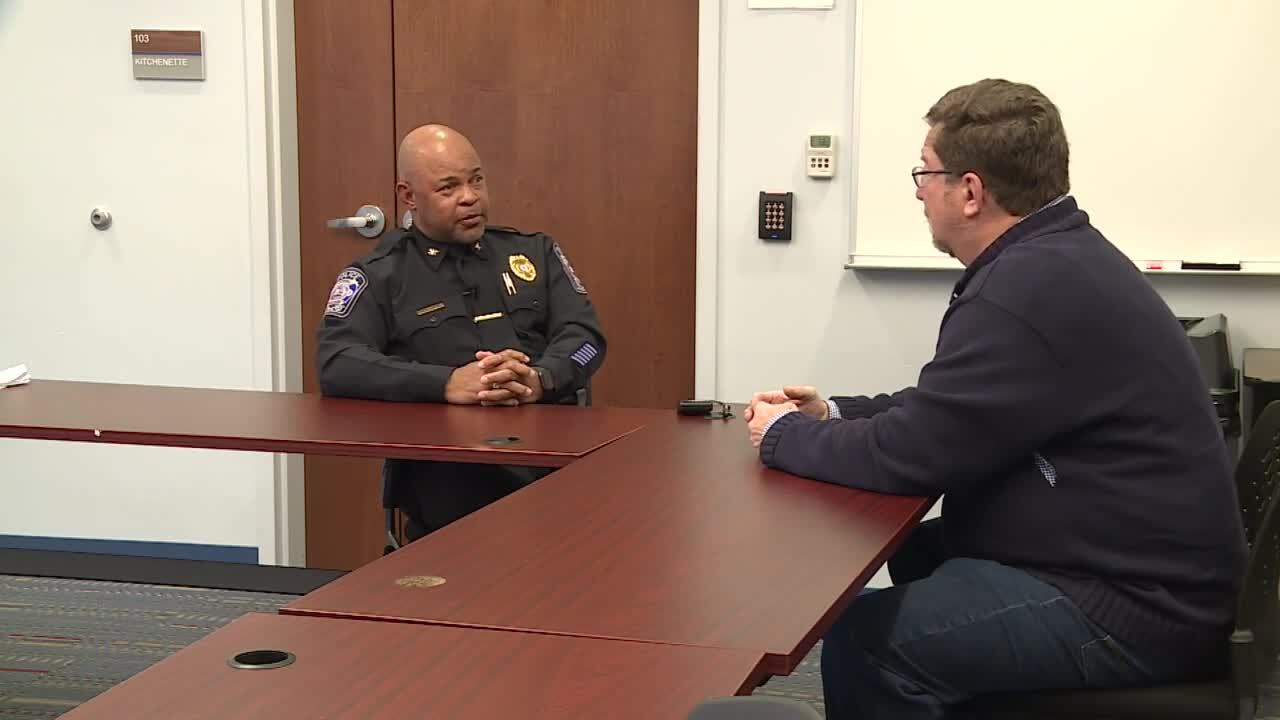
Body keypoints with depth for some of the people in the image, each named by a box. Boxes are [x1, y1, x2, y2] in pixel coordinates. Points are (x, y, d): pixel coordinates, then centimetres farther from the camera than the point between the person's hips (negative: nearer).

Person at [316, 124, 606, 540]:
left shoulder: (534, 252, 21)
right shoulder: (378, 277, 11)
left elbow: (584, 334, 10)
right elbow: (337, 366, -5)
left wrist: (538, 380, -14)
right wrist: (449, 384, -19)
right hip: (443, 467, -3)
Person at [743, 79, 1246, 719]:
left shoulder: (1035, 287, -23)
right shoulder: (1054, 258, 10)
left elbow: (910, 453, -19)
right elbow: (943, 410, 20)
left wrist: (785, 435, -3)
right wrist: (832, 414, 11)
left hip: (1136, 605, -11)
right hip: (1142, 564, 11)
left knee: (866, 638, -16)